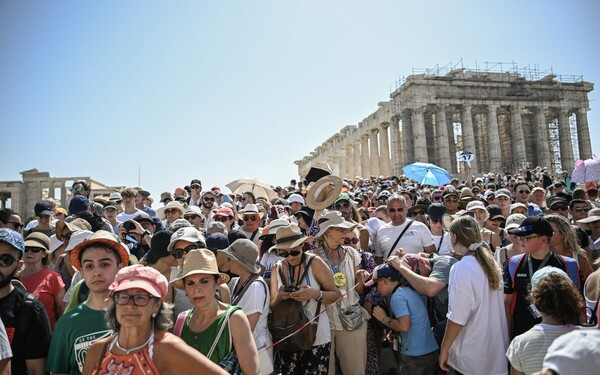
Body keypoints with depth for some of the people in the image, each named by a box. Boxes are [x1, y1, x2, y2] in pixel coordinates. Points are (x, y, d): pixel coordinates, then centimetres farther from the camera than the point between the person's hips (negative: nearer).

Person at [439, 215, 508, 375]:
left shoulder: (461, 268, -20)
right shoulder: (491, 263, 2)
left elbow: (457, 317, -20)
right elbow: (487, 307, 8)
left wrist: (444, 349, -10)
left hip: (472, 357, -7)